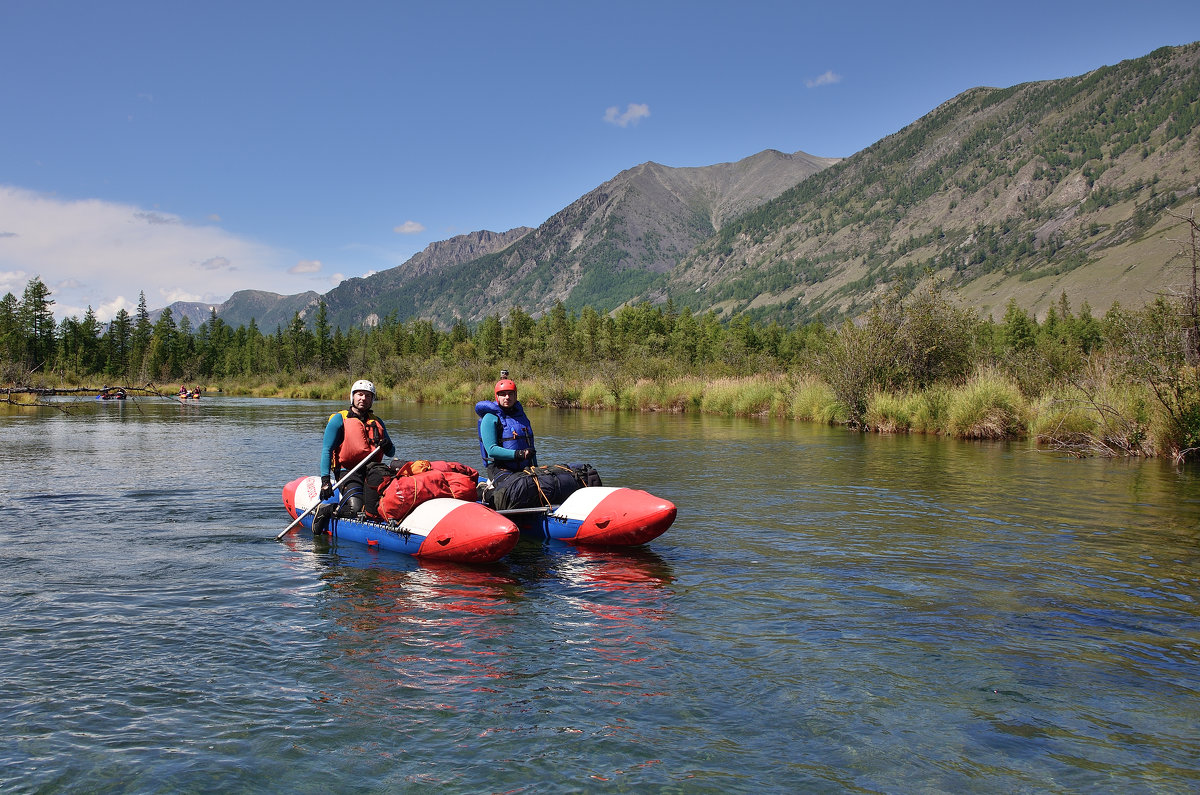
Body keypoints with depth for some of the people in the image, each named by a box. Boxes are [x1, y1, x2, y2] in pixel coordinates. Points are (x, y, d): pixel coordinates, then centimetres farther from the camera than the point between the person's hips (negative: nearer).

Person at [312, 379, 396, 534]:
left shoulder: (377, 422, 20)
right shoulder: (339, 419, 5)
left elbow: (391, 453, 23)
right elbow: (326, 450, -3)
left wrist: (388, 446, -4)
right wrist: (325, 480, -15)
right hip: (348, 471, -5)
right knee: (355, 509, -28)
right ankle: (325, 510, 1)